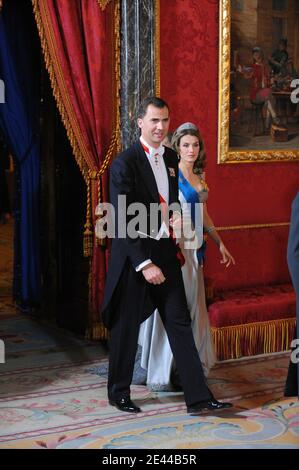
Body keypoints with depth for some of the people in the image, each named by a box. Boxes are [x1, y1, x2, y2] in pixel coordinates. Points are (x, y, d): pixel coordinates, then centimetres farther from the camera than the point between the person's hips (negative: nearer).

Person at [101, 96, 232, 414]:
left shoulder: (171, 159, 9)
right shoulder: (124, 164, -14)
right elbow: (122, 221, -17)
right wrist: (144, 264, -19)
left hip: (165, 253, 6)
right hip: (133, 256, -6)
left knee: (180, 322, 4)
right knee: (126, 327, 7)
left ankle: (198, 397, 7)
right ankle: (118, 393, 25)